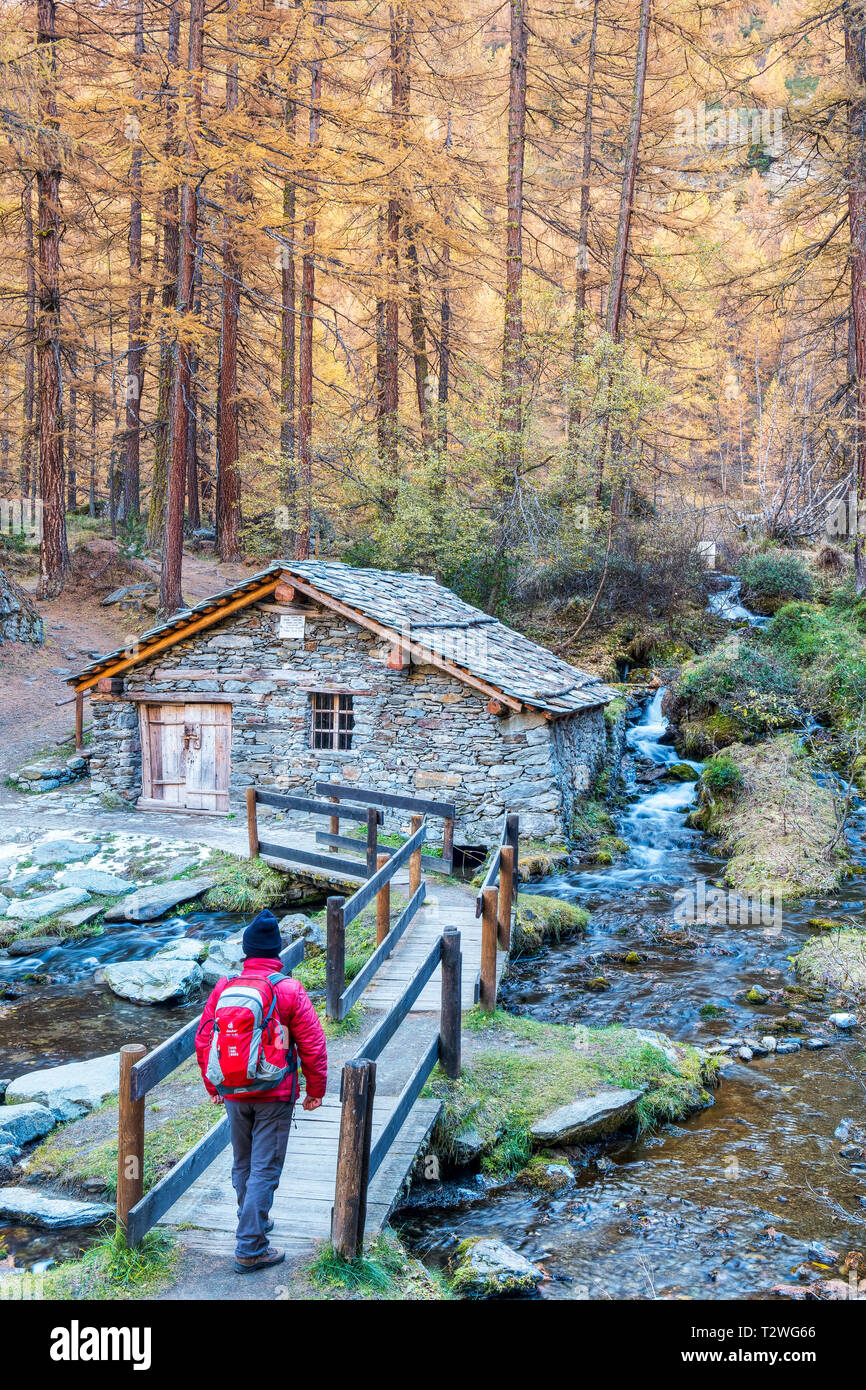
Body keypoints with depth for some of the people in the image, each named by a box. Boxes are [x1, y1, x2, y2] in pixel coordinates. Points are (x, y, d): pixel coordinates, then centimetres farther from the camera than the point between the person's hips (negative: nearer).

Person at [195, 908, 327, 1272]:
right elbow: (313, 1046, -9)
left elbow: (203, 1040, 6)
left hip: (233, 1094, 4)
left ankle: (254, 1221, 39)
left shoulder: (223, 988, -2)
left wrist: (212, 1085, 19)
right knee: (265, 1169, 2)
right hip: (274, 1096, -4)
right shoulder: (289, 991, -12)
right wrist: (315, 1090, 4)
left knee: (242, 1164, 21)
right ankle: (250, 1249, 2)